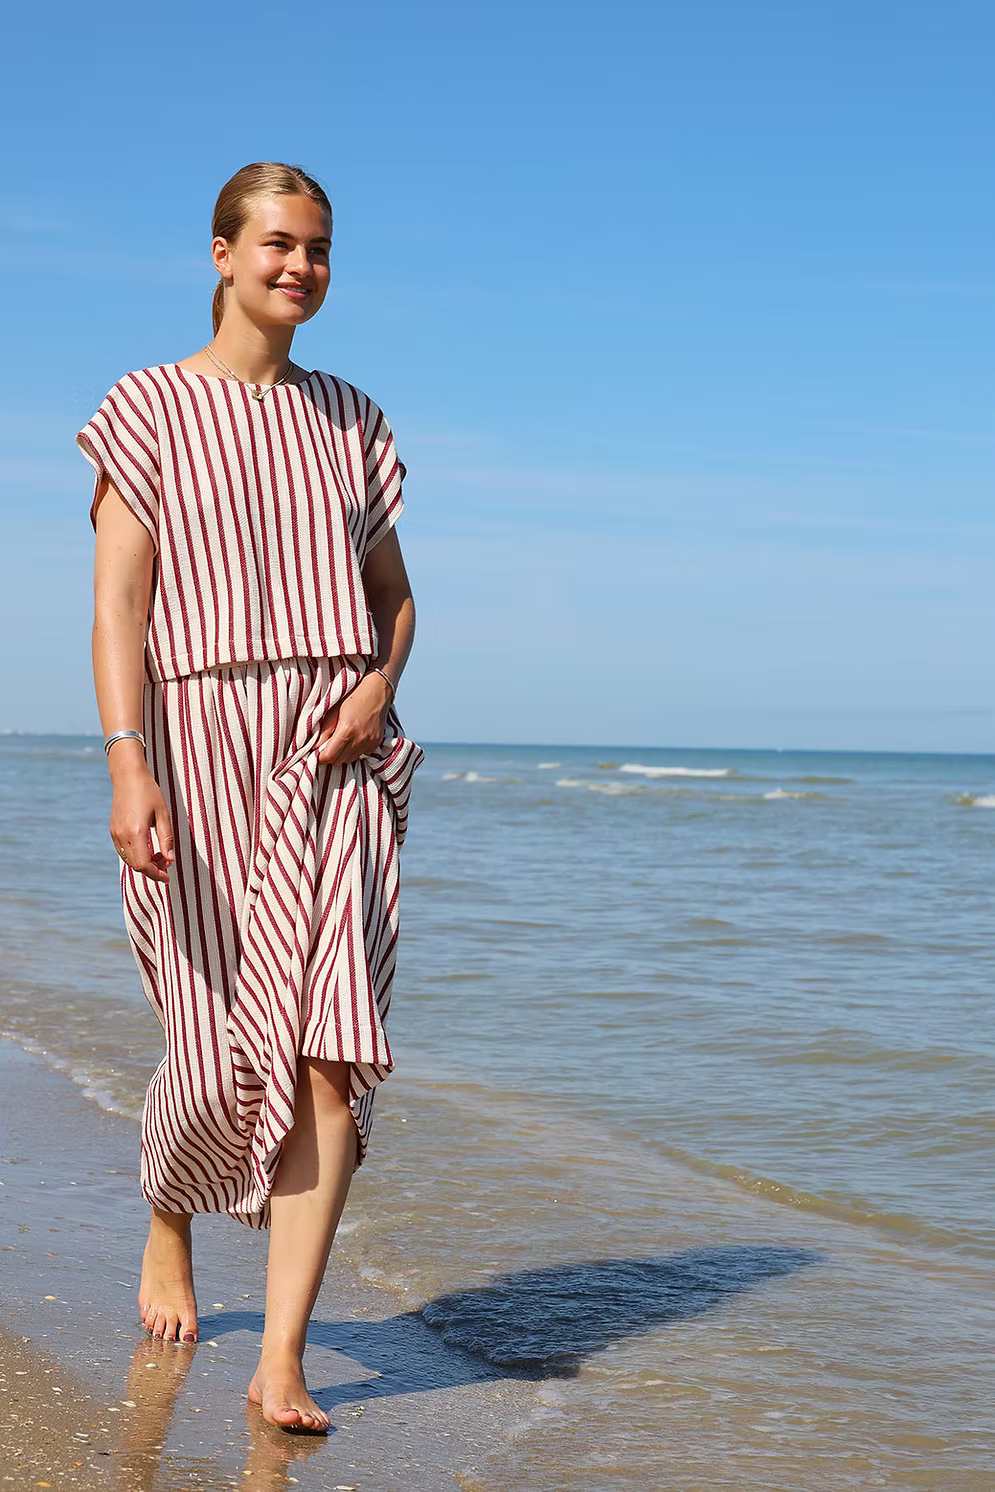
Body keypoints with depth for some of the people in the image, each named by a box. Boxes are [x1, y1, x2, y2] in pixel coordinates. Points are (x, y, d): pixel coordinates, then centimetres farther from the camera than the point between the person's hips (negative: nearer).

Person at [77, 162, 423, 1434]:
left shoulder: (350, 420, 13)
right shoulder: (149, 409, 1)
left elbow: (394, 594, 21)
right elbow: (118, 602, -8)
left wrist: (380, 685, -1)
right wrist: (127, 768, -20)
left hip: (332, 760, 3)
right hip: (198, 747, -3)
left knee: (331, 1048, -10)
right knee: (220, 1044, 3)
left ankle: (282, 1360, -7)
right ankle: (167, 1220, 38)